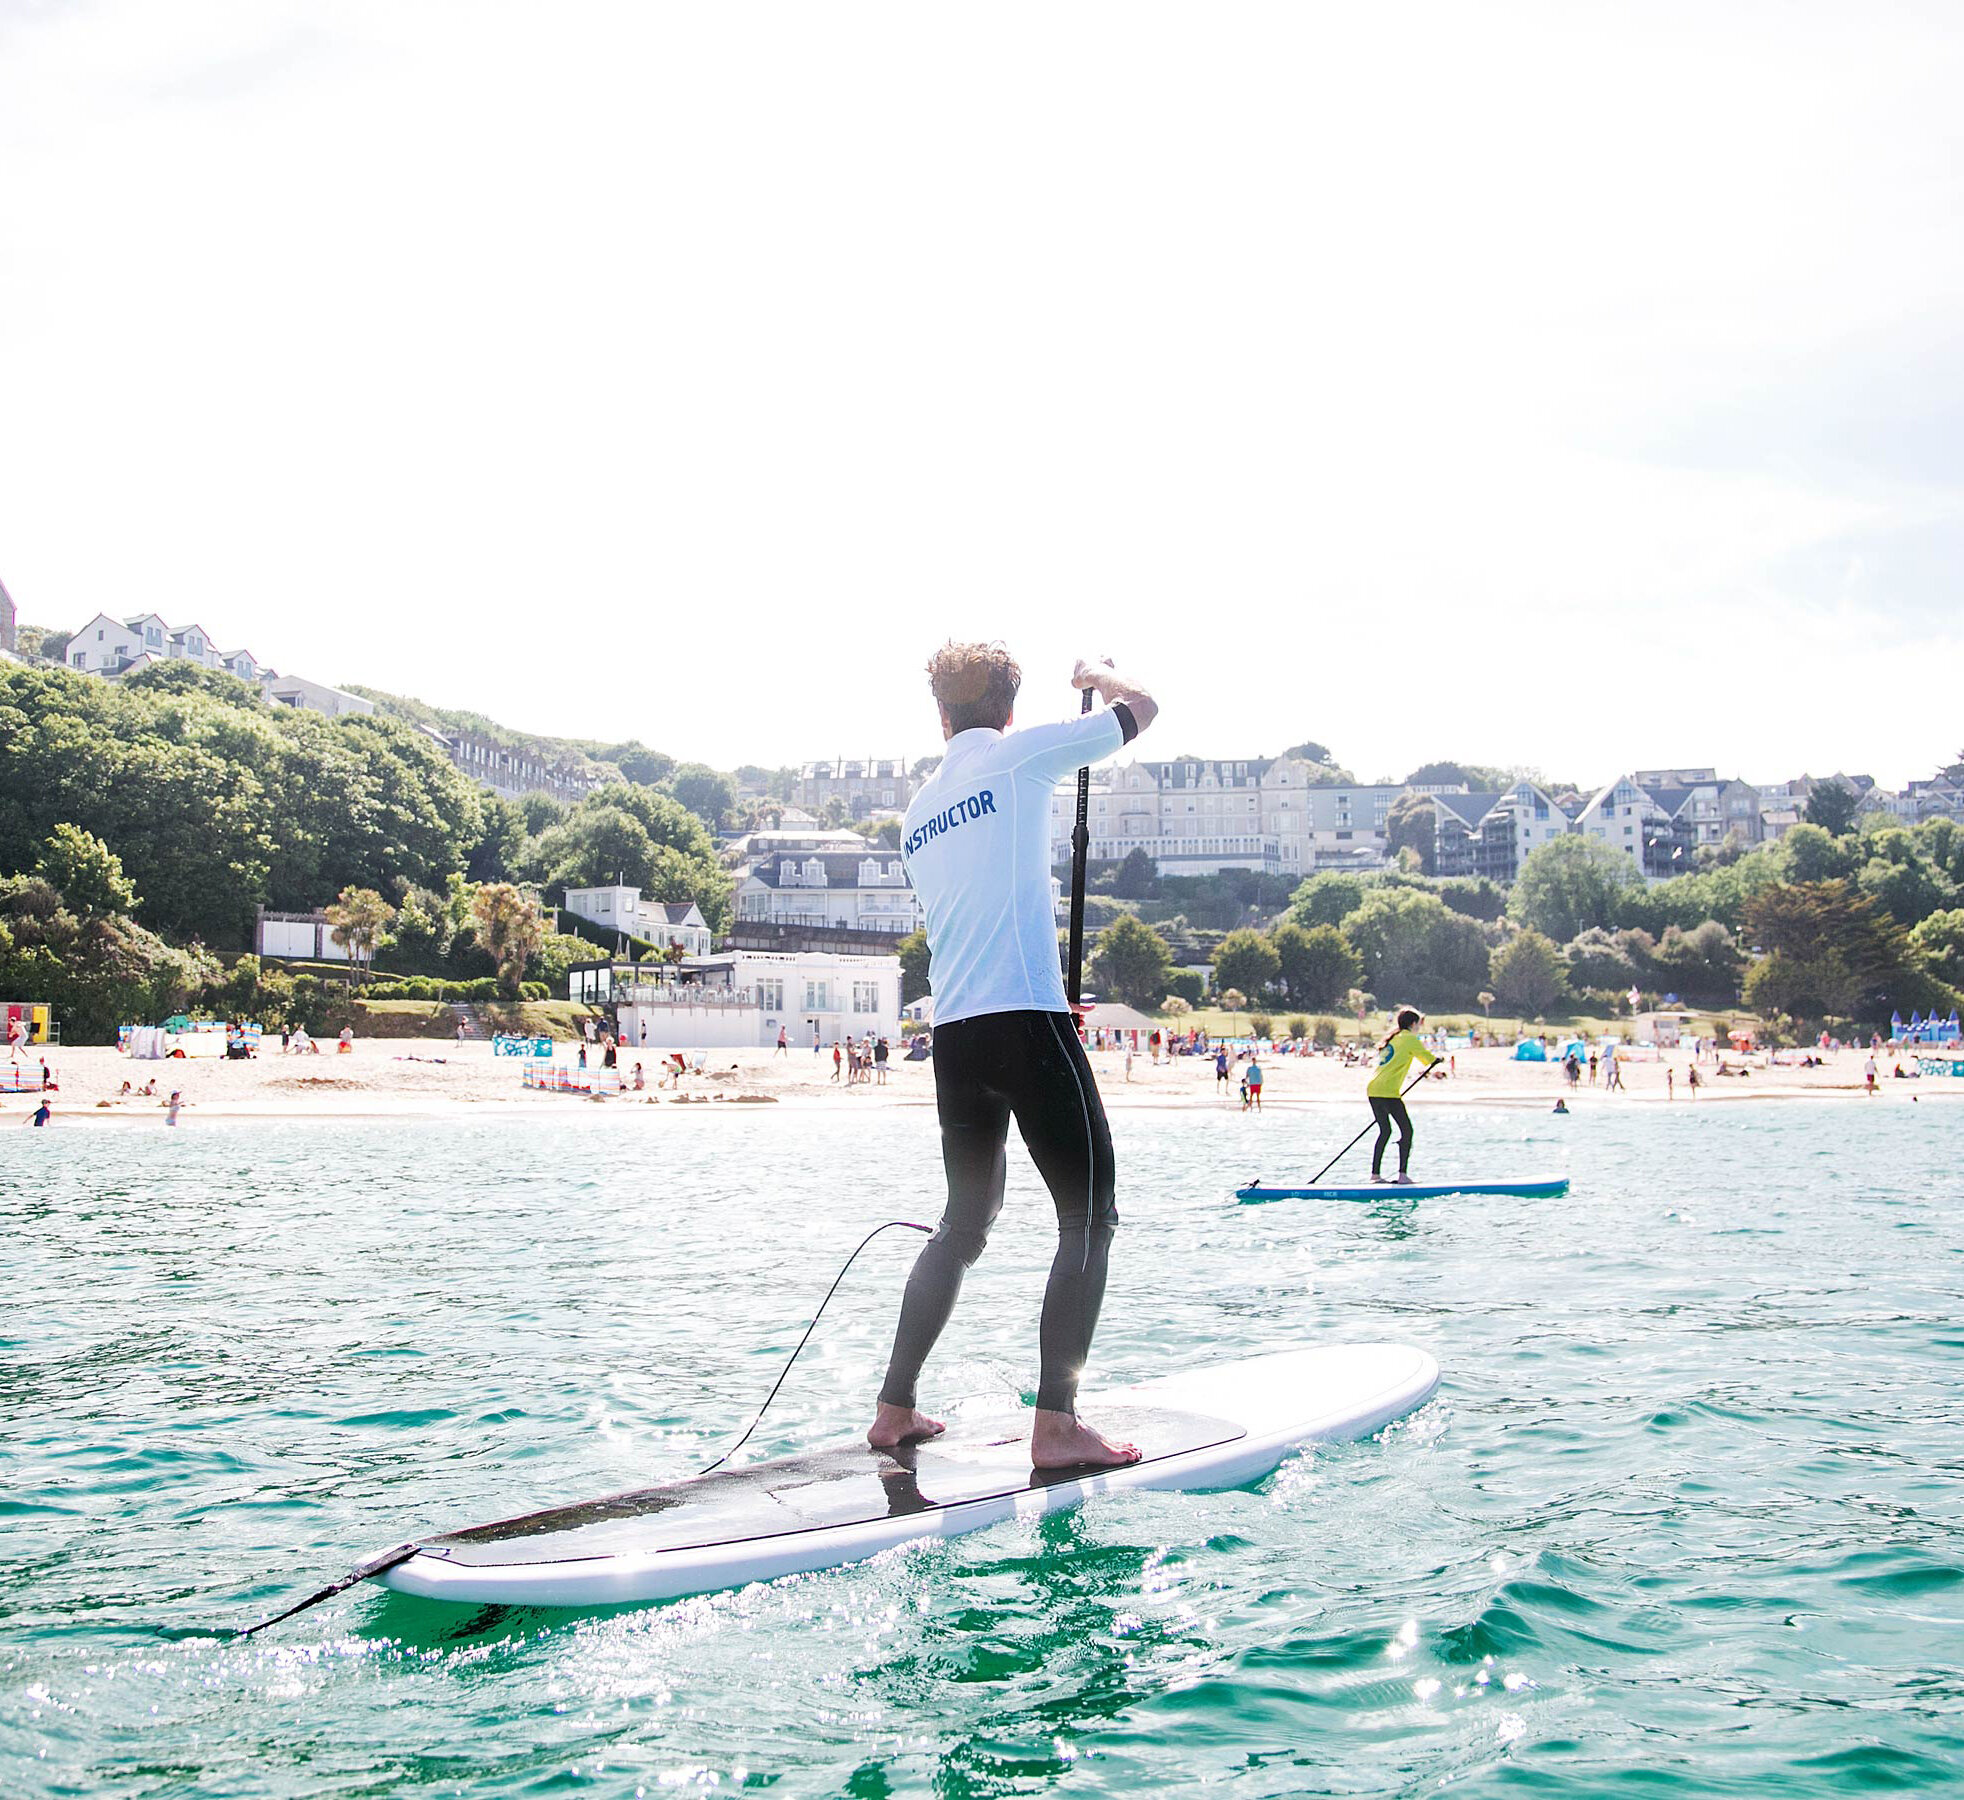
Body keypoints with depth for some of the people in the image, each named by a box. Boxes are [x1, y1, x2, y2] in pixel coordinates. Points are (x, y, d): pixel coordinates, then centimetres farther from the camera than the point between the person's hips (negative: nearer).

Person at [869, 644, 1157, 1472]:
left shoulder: (918, 812, 20)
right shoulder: (1020, 753, 2)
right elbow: (1141, 708, 12)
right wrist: (1097, 674, 31)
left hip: (952, 1034, 7)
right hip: (1027, 1020, -7)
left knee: (964, 1223, 18)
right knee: (1089, 1215, -2)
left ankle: (895, 1408, 20)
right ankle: (1056, 1423, -7)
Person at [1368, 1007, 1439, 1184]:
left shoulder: (1391, 1039, 22)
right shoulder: (1409, 1039, -1)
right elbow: (1429, 1060, 5)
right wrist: (1439, 1060, 26)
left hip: (1373, 1089, 8)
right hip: (1388, 1091, -8)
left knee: (1385, 1131, 17)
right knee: (1406, 1130, -3)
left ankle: (1375, 1173, 17)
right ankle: (1403, 1174, -10)